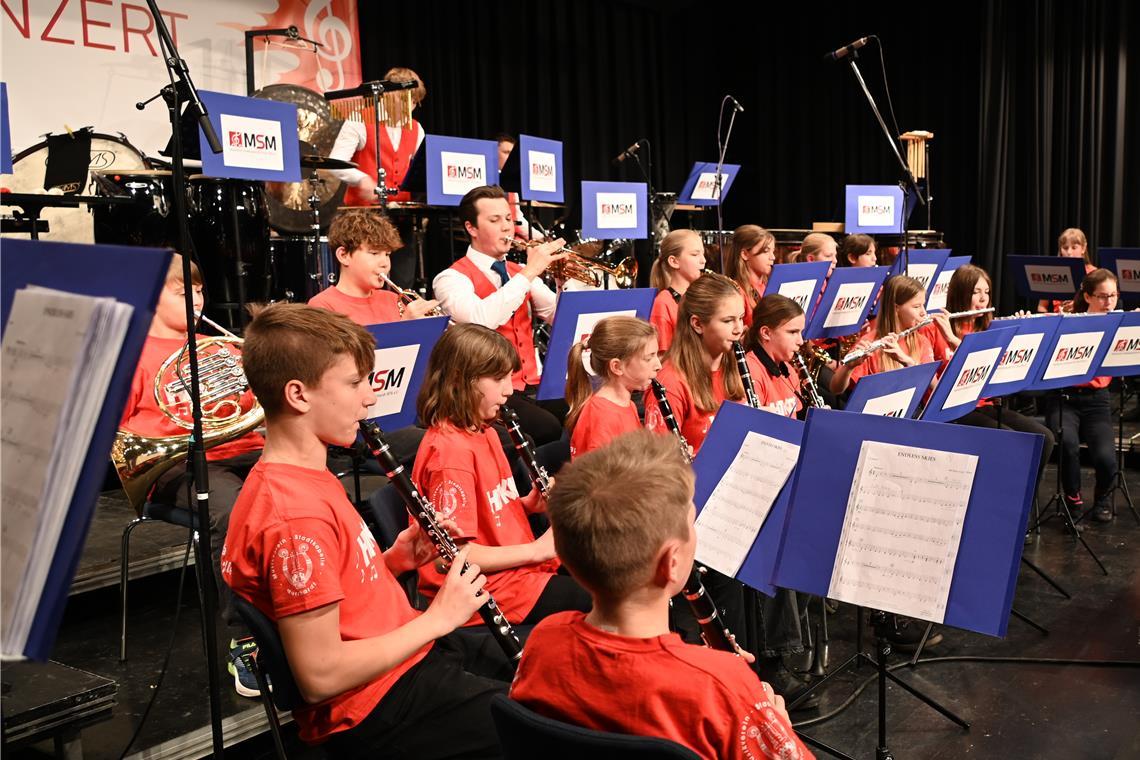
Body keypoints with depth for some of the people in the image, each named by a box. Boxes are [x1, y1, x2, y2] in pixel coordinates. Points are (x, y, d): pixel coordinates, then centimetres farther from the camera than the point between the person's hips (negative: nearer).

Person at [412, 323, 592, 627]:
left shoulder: (484, 431, 7)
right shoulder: (449, 449, -22)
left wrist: (528, 504, -1)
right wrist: (536, 550, -20)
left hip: (518, 564, 9)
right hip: (488, 587, -9)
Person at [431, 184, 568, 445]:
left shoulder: (519, 272, 16)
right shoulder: (451, 278, -3)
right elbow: (481, 320, -25)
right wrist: (529, 272, -21)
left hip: (532, 386, 6)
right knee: (552, 430, -31)